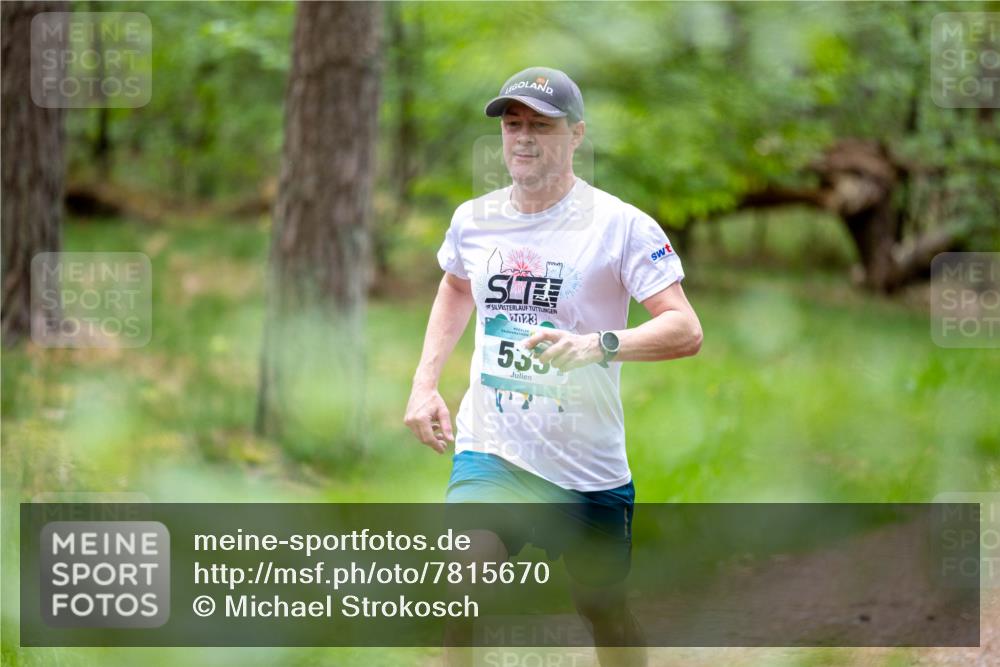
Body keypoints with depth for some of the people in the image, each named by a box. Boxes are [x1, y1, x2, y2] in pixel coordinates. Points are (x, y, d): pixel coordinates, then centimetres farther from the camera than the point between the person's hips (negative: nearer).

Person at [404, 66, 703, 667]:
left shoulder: (620, 225, -10)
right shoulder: (474, 219, 5)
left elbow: (686, 330, -18)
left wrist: (599, 345, -34)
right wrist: (425, 383, 18)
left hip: (590, 466, -2)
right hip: (490, 453, 2)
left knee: (605, 610, 11)